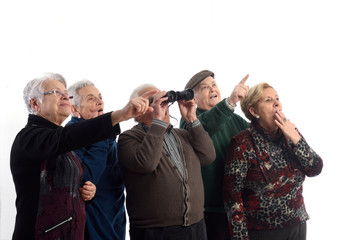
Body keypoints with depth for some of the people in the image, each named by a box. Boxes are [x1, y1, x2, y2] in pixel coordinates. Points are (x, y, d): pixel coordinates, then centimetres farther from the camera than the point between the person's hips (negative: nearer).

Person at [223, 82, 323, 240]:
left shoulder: (290, 133, 2)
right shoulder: (243, 142, -13)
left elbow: (315, 169, -3)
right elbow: (232, 193, -13)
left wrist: (295, 138, -15)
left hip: (297, 226, 5)